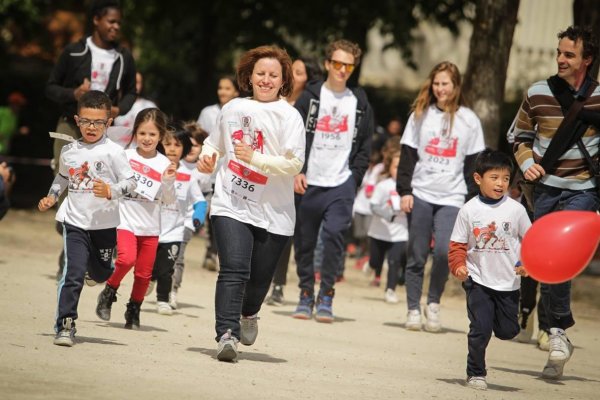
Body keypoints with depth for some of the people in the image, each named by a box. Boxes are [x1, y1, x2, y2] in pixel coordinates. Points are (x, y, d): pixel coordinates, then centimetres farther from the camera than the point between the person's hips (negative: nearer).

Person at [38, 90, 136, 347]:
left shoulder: (113, 152, -9)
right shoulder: (69, 151, 3)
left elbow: (130, 182, -11)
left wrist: (111, 191, -27)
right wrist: (52, 196, 11)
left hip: (105, 224, -1)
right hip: (75, 222, 1)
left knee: (100, 274, 17)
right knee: (73, 274, -12)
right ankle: (65, 325, -7)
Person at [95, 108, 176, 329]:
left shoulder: (164, 164, -1)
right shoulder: (126, 156, -4)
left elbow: (168, 201, -2)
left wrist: (168, 181, -17)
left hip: (151, 227, 2)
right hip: (126, 221, -2)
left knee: (144, 272, 6)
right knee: (127, 258, -25)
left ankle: (134, 311, 26)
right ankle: (108, 293, 0)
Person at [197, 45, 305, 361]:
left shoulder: (289, 117, -3)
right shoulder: (233, 108, 10)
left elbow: (294, 164, -12)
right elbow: (215, 142, 27)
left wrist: (253, 158, -20)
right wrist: (207, 155, 4)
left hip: (273, 213, -1)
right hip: (231, 205, 1)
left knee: (259, 277, 9)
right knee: (234, 271, -17)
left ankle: (248, 313, 42)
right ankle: (226, 335, -22)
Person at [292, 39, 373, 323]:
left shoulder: (360, 102, 9)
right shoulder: (310, 97, 4)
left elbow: (365, 145, 11)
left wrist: (355, 177, 1)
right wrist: (297, 172, -9)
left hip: (342, 184, 0)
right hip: (309, 182, 0)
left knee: (334, 236, -14)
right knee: (304, 240, 4)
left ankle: (325, 297, -9)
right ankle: (306, 294, 16)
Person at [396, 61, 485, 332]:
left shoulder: (469, 120, 5)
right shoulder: (420, 115, 7)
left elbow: (473, 163, 7)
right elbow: (408, 155, 6)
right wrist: (404, 190, -2)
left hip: (452, 198, -1)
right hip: (420, 194, 1)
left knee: (444, 251, -17)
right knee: (417, 256, 2)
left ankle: (433, 304, 0)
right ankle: (413, 309, 10)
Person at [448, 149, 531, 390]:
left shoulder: (516, 209, -3)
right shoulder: (469, 210, -3)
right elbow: (457, 244, 1)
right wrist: (458, 265, -16)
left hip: (508, 282, 1)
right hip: (478, 280, -1)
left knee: (508, 331, 5)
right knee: (480, 329, -8)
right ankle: (475, 373, 10)